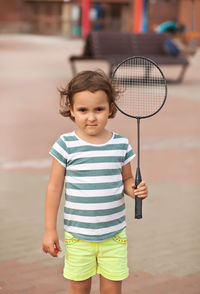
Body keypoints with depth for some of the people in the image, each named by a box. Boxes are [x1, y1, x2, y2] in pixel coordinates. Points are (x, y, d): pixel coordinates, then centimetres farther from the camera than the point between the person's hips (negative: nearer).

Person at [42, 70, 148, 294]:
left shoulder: (121, 144, -2)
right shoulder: (66, 145, -8)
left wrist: (134, 189, -12)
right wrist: (50, 229, -3)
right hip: (78, 235, -1)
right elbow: (54, 187, -3)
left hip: (114, 235, 2)